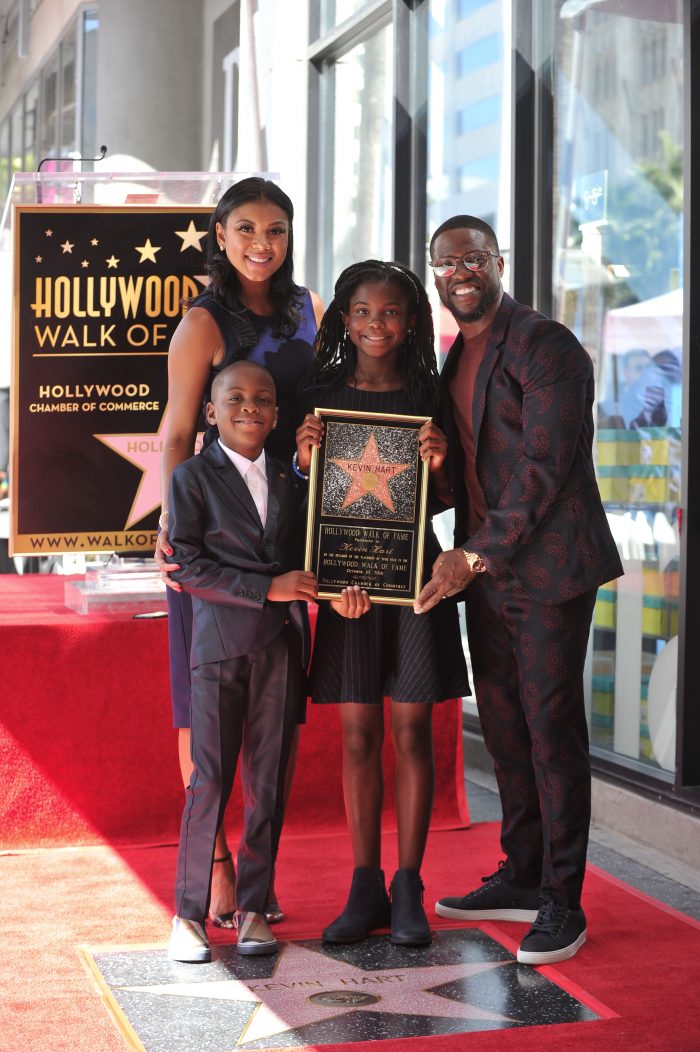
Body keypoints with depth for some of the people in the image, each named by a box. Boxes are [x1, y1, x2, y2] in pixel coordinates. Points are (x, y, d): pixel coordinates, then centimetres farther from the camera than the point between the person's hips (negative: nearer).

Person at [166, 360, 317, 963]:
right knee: (211, 778, -5)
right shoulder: (194, 477, 1)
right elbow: (189, 568, -8)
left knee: (268, 781, 6)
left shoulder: (290, 481, 15)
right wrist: (268, 588, -14)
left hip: (282, 645, 4)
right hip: (222, 642, -4)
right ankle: (190, 915, 4)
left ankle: (253, 908, 15)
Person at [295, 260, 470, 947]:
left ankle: (408, 890, 11)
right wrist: (305, 460, -12)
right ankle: (365, 890, 13)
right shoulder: (323, 395, 5)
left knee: (411, 730, 2)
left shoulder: (427, 396, 4)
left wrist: (438, 465, -12)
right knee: (358, 734, 4)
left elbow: (439, 503, 7)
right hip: (345, 576, 1)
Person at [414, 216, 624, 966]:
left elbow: (545, 468, -17)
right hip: (483, 568, 8)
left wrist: (476, 556, -20)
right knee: (503, 727, 13)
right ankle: (522, 878, 26)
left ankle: (562, 903, 4)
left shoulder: (545, 346, -11)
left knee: (551, 727, -5)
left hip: (547, 567, -8)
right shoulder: (456, 359, 16)